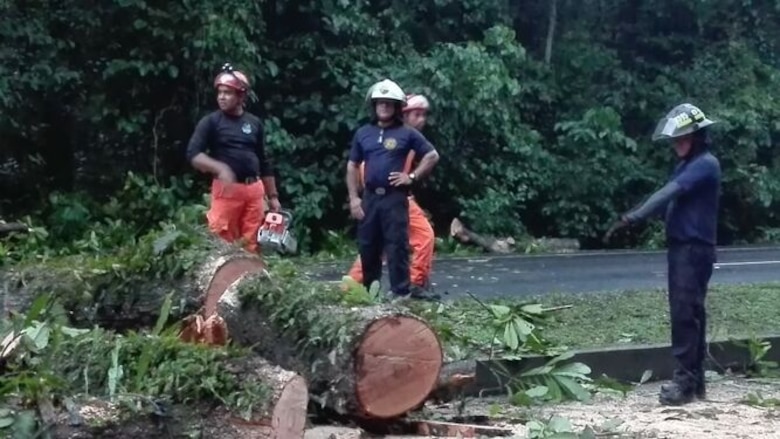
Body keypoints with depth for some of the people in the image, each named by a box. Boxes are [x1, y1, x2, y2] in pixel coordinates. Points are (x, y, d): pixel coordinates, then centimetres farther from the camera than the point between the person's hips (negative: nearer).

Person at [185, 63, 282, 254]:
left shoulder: (254, 123, 12)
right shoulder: (211, 121, 0)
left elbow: (264, 162, 17)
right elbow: (193, 154, -10)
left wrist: (273, 196, 15)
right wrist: (220, 168, -26)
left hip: (254, 189, 4)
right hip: (227, 189, -4)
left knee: (252, 244, 6)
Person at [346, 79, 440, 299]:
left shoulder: (407, 133, 2)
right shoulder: (363, 133, 10)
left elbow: (432, 155, 6)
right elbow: (352, 166, 13)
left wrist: (413, 176, -3)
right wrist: (353, 197, 4)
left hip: (395, 198, -3)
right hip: (370, 197, 4)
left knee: (397, 247, -6)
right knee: (368, 248, 9)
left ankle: (401, 293, -3)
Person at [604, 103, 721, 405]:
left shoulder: (706, 164, -13)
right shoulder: (688, 165, 17)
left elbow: (670, 193, -22)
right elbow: (669, 198, 13)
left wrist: (632, 218, -27)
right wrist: (635, 218, 1)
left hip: (695, 248, -9)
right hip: (680, 246, 9)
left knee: (685, 312, -11)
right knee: (688, 312, 11)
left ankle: (685, 381, -8)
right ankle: (695, 379, 17)